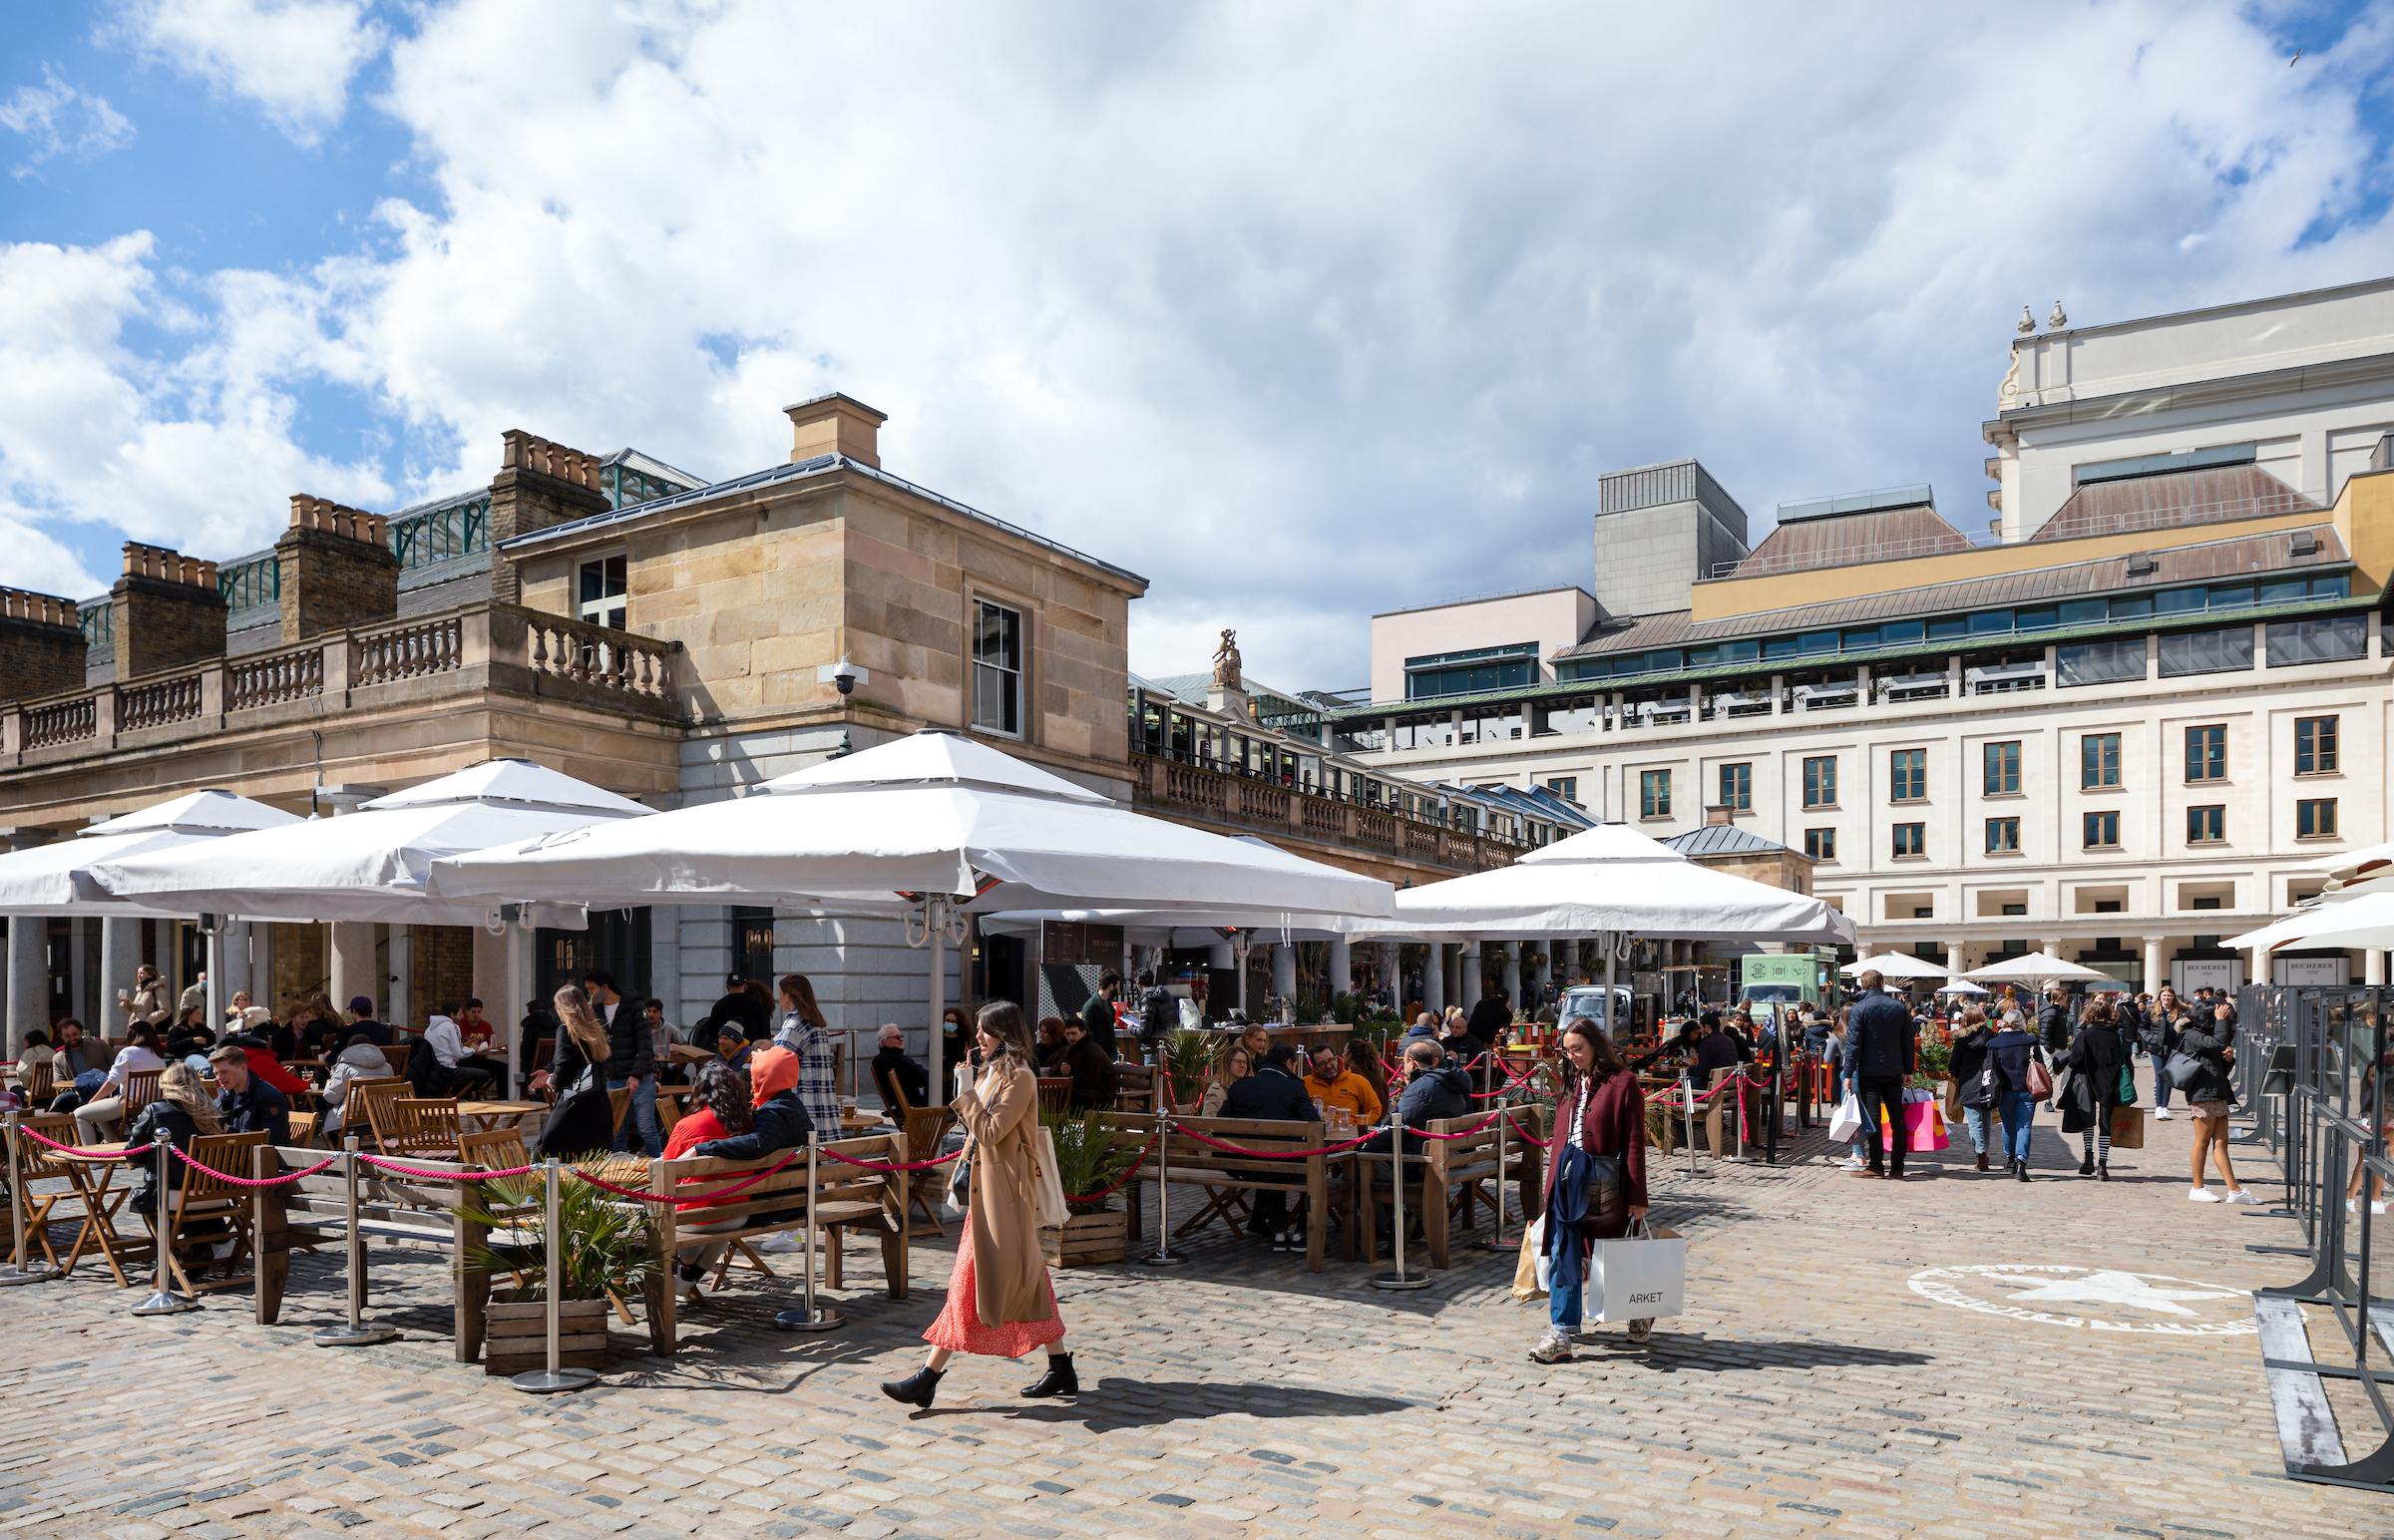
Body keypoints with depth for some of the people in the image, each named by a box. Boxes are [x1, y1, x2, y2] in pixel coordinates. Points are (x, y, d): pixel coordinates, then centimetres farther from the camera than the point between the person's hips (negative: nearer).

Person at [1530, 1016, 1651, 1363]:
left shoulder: (1622, 1082, -8)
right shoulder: (1570, 1084, 12)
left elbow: (1634, 1143, -9)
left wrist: (1637, 1196, -11)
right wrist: (1554, 1183, 14)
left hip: (1603, 1187, -5)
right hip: (1567, 1182, 5)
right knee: (1563, 1256, 0)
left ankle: (1642, 1311, 35)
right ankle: (1561, 1334, 3)